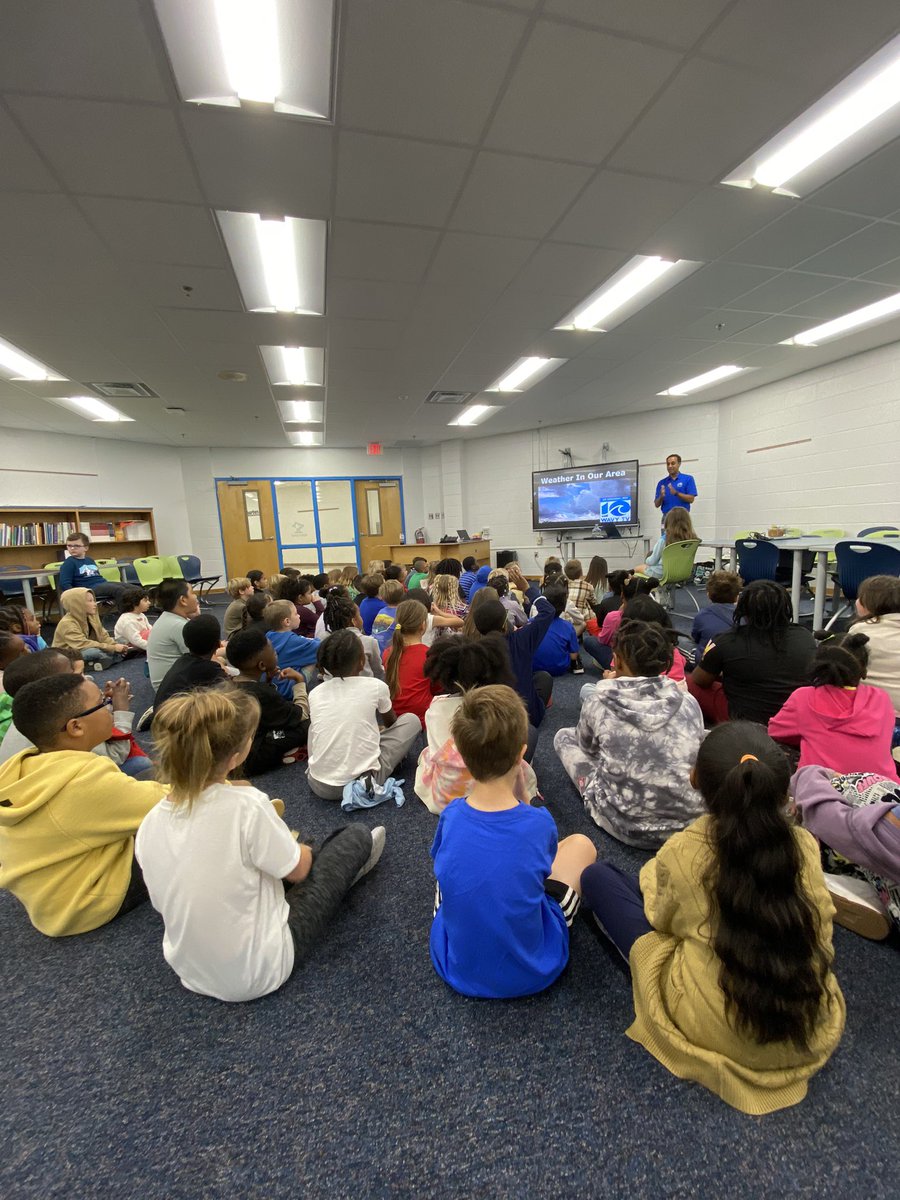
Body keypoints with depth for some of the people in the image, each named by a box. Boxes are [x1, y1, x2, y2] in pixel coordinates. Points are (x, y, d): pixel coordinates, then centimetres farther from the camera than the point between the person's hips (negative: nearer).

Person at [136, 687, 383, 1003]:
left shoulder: (149, 824, -16)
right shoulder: (246, 805, -33)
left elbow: (164, 905, 1)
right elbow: (298, 869, -17)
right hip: (260, 972, -5)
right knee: (355, 838, 8)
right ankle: (346, 867, 44)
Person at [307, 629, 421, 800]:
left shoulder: (315, 694, 3)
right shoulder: (376, 686, -5)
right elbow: (391, 723, 17)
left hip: (320, 785, 4)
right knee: (411, 720, 12)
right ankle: (371, 777, 5)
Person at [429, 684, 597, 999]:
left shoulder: (450, 816, -22)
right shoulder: (540, 823, -27)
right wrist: (519, 786, -5)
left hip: (455, 967, 3)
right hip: (530, 973, -2)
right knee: (580, 843, 11)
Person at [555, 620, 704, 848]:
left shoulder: (599, 701, -13)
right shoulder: (688, 702, -8)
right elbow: (695, 751, 10)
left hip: (622, 824, -2)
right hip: (685, 821, 3)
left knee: (563, 736, 15)